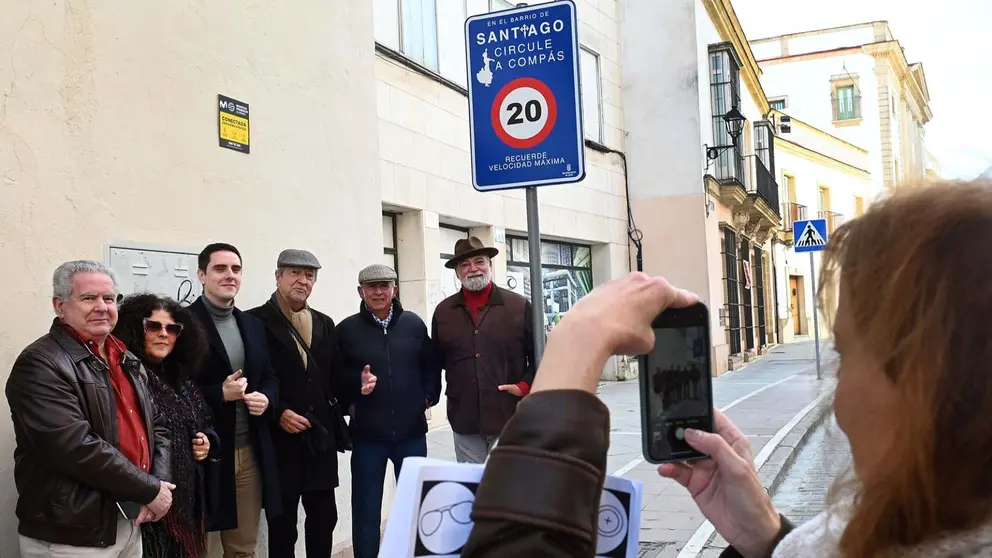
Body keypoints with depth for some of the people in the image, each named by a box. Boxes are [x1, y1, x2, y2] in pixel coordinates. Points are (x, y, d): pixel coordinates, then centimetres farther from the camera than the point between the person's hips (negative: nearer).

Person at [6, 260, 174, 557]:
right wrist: (150, 490, -17)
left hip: (130, 520, 8)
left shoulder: (126, 361, 12)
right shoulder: (40, 365, -14)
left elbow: (156, 425, 15)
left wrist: (159, 480, -4)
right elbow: (77, 447, -24)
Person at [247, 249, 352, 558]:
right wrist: (278, 412, -18)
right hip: (280, 439, -5)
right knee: (282, 523, 6)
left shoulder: (325, 324, 13)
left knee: (324, 517, 11)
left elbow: (335, 377, 11)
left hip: (320, 438, 5)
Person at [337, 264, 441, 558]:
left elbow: (432, 366, 12)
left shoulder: (414, 324, 3)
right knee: (366, 509, 6)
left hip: (411, 430, 2)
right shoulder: (347, 329, -3)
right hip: (367, 434, -2)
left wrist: (429, 397, 2)